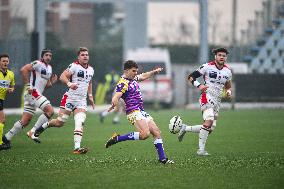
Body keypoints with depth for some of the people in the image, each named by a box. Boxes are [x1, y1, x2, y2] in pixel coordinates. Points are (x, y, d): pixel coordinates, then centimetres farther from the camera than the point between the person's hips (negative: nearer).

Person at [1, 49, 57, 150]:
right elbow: (23, 69, -20)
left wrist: (51, 82, 6)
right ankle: (33, 132, -17)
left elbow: (45, 85, 27)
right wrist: (28, 85, -22)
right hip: (33, 92, -9)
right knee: (50, 110, -20)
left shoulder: (49, 68, 20)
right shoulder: (38, 64, -7)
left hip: (37, 94, 9)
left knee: (25, 121, 8)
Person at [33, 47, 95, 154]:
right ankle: (44, 126, 30)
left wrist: (90, 96, 23)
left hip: (81, 101, 5)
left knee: (80, 123, -15)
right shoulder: (74, 66, -9)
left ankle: (77, 148, -21)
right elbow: (62, 77, -17)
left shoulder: (91, 70, 13)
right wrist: (69, 84, -34)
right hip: (69, 98, -5)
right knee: (60, 122, -1)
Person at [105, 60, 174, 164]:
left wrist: (154, 72, 35)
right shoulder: (123, 83, -16)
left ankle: (162, 158, 8)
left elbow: (143, 76, 35)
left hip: (142, 112, 10)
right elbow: (116, 97, -30)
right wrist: (114, 104, -47)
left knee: (157, 132, 4)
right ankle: (117, 138, -16)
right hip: (134, 112, -10)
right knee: (145, 134, -27)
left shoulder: (133, 78, 13)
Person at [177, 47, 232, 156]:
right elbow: (190, 77, -2)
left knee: (210, 129, 2)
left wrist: (229, 92, 4)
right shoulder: (207, 67, -5)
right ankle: (201, 149, -23)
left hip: (217, 101, 7)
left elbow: (228, 86, 27)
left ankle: (185, 128, 22)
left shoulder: (227, 71, 12)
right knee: (209, 121, -28)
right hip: (207, 97, -7)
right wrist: (199, 86, -19)